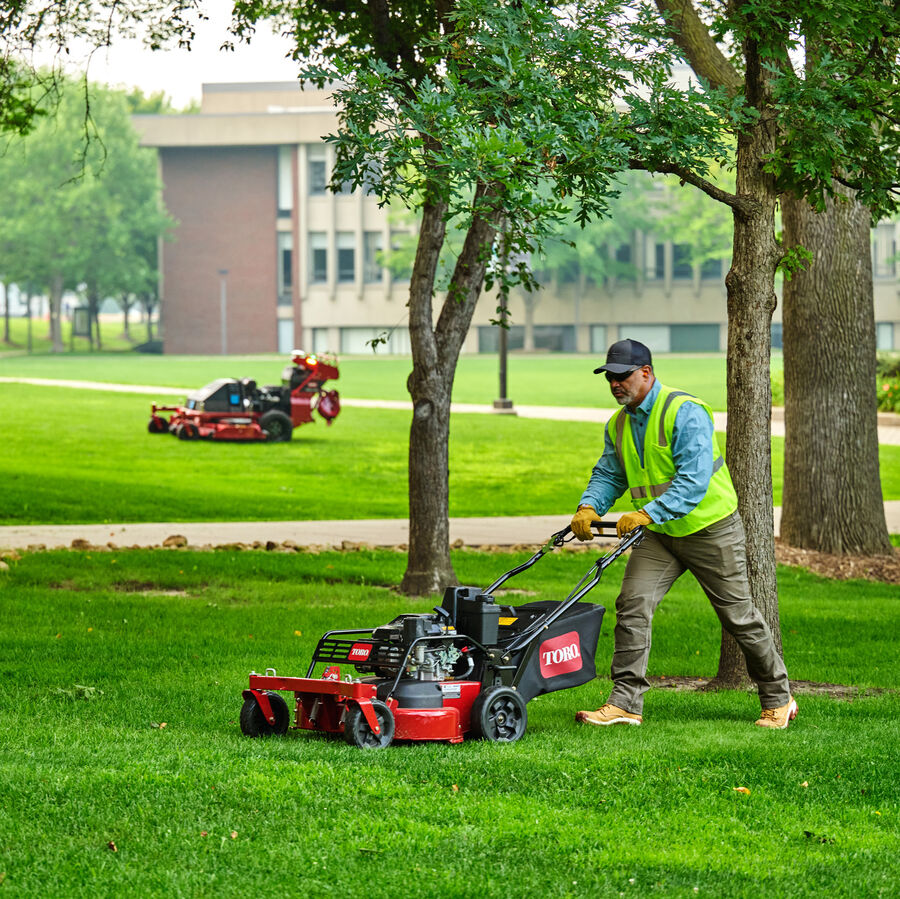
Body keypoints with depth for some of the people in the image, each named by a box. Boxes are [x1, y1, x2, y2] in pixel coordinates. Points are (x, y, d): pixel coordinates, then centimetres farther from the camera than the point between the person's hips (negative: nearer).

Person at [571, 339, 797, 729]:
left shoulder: (684, 412, -22)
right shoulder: (618, 425, 3)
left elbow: (694, 480, -30)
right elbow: (608, 474, 6)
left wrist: (648, 513, -38)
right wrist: (589, 507, -15)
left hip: (710, 530, -6)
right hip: (659, 535, 6)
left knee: (739, 615, 4)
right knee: (632, 605, -10)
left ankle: (778, 700, 20)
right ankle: (624, 703, -8)